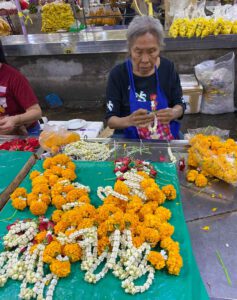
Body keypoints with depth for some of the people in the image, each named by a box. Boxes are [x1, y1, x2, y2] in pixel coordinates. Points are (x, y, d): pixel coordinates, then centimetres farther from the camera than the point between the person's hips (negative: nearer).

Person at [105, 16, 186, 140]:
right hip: (130, 138, -1)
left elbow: (180, 105, 3)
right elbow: (110, 120, -10)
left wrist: (173, 113, -21)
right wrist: (129, 121, -32)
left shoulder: (167, 68, -5)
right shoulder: (118, 74, -11)